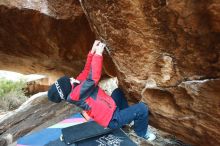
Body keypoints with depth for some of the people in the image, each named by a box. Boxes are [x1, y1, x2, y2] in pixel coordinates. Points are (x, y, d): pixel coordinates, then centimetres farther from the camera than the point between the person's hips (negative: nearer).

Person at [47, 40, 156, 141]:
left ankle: (129, 116, 35)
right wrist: (98, 54, -28)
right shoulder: (76, 94, -28)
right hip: (113, 120, -9)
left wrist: (92, 51, -8)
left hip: (110, 110, 10)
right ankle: (141, 132, 15)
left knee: (118, 91, 30)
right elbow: (94, 78, -36)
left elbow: (86, 71, 1)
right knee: (142, 108, -14)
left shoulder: (75, 87, 0)